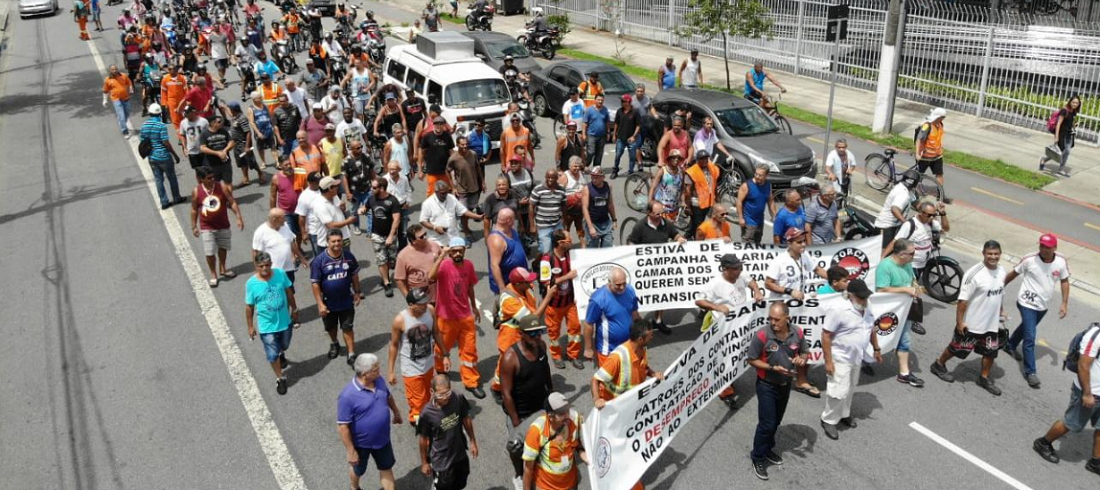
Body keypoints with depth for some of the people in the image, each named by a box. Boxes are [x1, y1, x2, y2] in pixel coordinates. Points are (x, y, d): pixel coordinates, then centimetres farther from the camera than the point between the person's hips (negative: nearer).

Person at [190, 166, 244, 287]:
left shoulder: (222, 186, -12)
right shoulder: (196, 192, -11)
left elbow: (232, 202, -8)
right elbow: (194, 209, 2)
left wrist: (239, 217, -15)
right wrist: (194, 226, 4)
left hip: (223, 225, 2)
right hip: (206, 227, -2)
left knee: (223, 248, 19)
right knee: (209, 253, -3)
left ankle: (222, 269, 41)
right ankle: (213, 275, 17)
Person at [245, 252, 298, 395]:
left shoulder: (280, 274, -15)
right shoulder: (251, 284, -20)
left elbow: (289, 292, 1)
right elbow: (249, 307, -9)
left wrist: (294, 310, 9)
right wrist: (250, 326, -2)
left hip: (285, 321, 3)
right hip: (267, 326, -3)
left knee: (284, 345, 28)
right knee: (272, 354, 7)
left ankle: (282, 354, 63)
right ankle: (280, 378, 30)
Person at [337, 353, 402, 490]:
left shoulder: (379, 380, -13)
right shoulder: (348, 396, -33)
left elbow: (388, 396, 9)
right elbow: (342, 426, -26)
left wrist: (396, 412, 23)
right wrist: (351, 451, -21)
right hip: (361, 443, -4)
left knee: (386, 468, 20)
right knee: (358, 470, 24)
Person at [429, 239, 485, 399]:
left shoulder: (468, 265, -4)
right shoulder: (444, 265, -20)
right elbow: (431, 277, -42)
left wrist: (474, 307, 19)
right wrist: (441, 256, -41)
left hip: (466, 315, 4)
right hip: (446, 317, -4)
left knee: (469, 350, 8)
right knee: (442, 349, 17)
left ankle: (472, 382, 23)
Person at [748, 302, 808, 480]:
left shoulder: (797, 333, -13)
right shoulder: (762, 336, -26)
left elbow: (805, 352, 4)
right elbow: (752, 360, -15)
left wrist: (802, 359, -19)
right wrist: (773, 368, -26)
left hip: (785, 384, 5)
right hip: (766, 386, -5)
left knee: (776, 421, 20)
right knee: (766, 423, -1)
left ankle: (768, 449, 41)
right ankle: (758, 459, 16)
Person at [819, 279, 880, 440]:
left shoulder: (867, 309, 0)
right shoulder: (839, 311, -25)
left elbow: (871, 329, 18)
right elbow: (826, 336, -22)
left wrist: (876, 349, 20)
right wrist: (828, 361, -22)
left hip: (856, 358, 8)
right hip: (841, 359, -8)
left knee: (850, 389, 21)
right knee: (839, 391, -7)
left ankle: (844, 414, 40)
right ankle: (828, 420, 11)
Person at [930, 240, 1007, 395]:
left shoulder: (1001, 271, -2)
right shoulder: (974, 273, -25)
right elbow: (963, 299, -21)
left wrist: (1001, 311, 20)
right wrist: (959, 321, -19)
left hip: (992, 323, 6)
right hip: (972, 323, -6)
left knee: (990, 351, 15)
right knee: (958, 348, 10)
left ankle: (984, 378, 34)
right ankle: (939, 365, 32)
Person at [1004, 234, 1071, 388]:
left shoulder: (1061, 261, -12)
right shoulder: (1029, 260, -21)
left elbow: (1064, 281, 3)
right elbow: (1013, 273, -5)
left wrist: (1064, 303, 0)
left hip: (1043, 305, 5)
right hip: (1027, 303, -5)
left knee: (1026, 328, 27)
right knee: (1030, 337, -10)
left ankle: (1010, 345, 55)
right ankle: (1030, 372, -1)